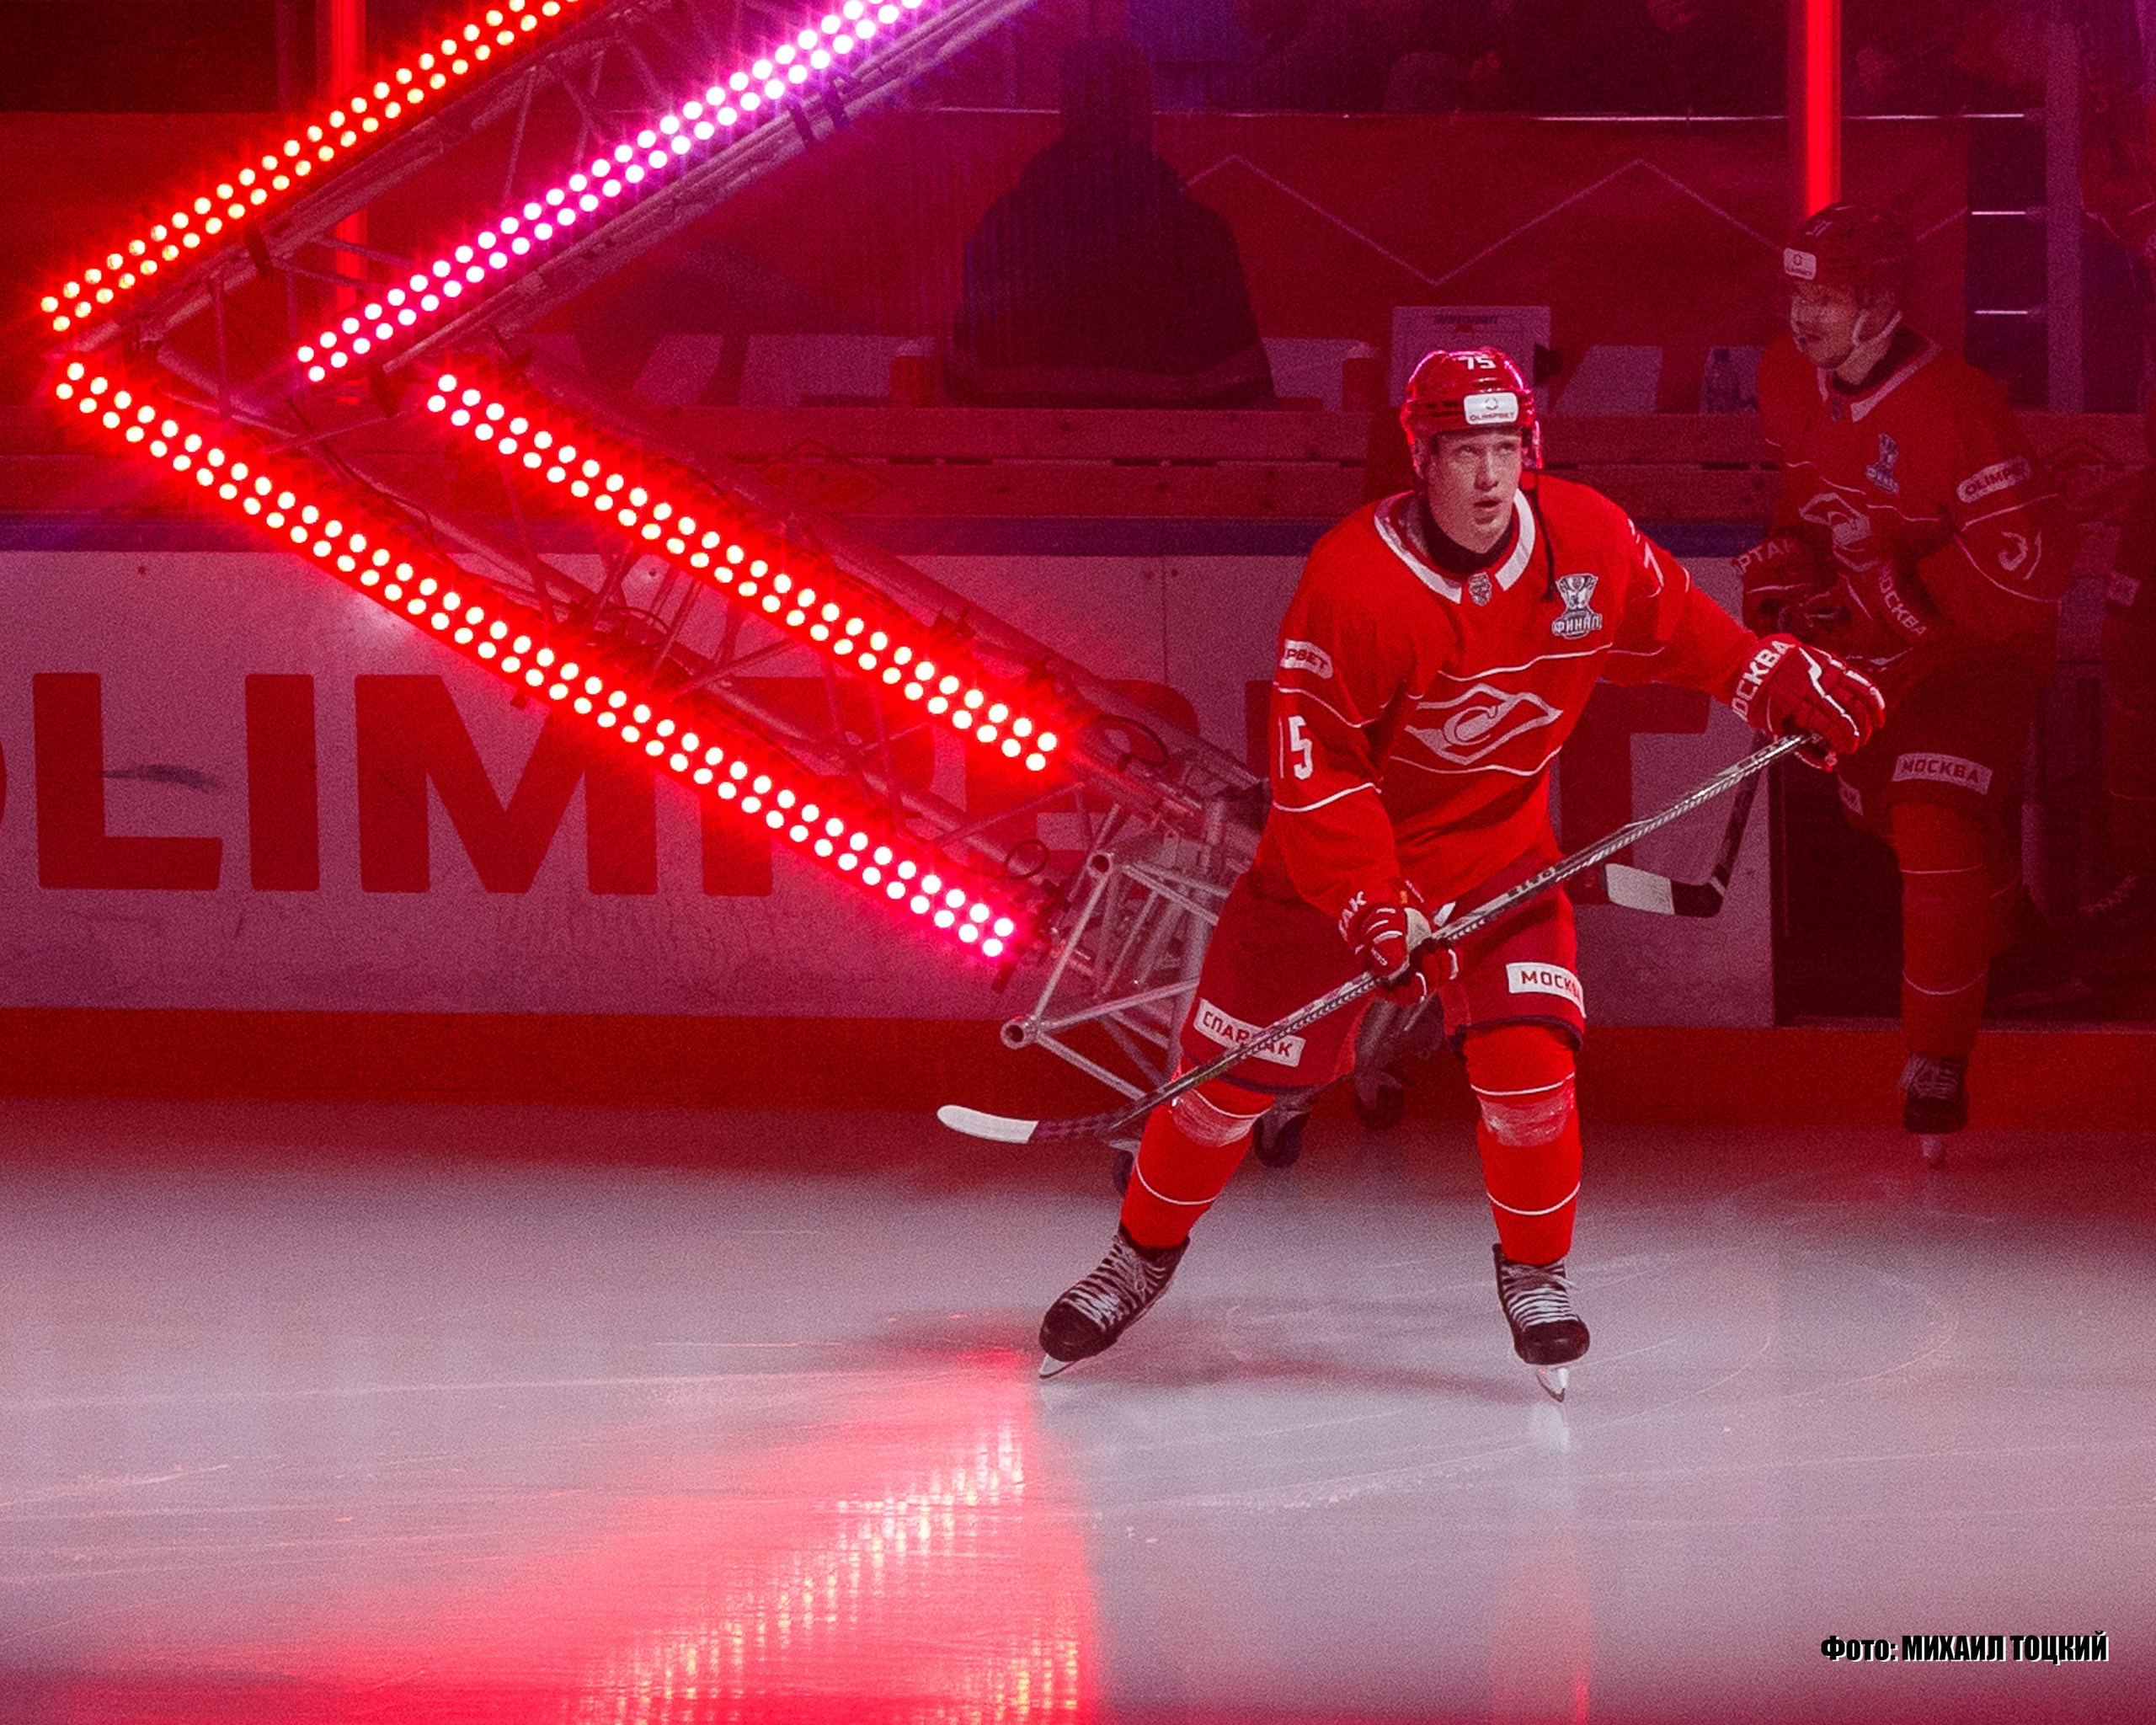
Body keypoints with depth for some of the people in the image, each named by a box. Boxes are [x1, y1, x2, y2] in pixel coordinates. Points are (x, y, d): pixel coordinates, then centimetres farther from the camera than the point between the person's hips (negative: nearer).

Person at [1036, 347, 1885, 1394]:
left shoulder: (1585, 540, -14)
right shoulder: (1354, 583, -28)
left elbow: (1673, 625, 8)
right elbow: (1314, 765, -24)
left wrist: (1782, 681, 2)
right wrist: (1373, 910, -29)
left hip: (1497, 846, 3)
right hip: (1338, 848, -2)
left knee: (1525, 1058, -16)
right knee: (1231, 1069, 2)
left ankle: (1534, 1269, 6)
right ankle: (1144, 1253, 26)